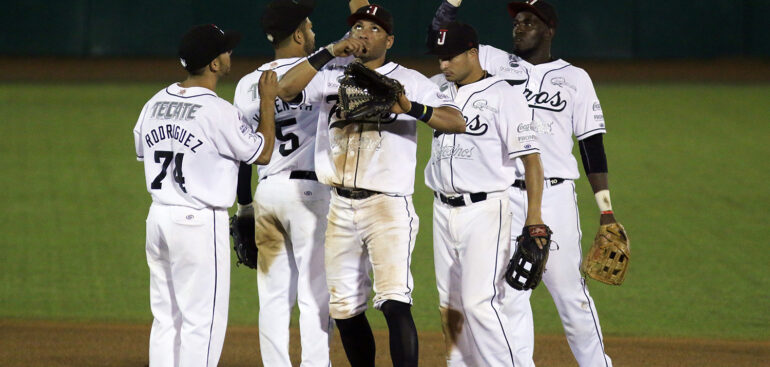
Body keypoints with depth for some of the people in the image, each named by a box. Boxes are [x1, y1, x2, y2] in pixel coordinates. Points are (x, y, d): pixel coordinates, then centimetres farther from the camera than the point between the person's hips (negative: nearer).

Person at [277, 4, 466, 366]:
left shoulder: (409, 81, 3)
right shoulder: (332, 77, 11)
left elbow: (457, 122, -9)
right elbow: (284, 89, -6)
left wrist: (410, 108, -25)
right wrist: (331, 52, -13)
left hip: (388, 204, -4)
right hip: (340, 208, 4)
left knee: (395, 302, -18)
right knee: (344, 308, 8)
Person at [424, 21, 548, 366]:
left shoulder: (503, 95, -8)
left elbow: (530, 156, -11)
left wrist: (534, 217, -19)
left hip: (485, 210, -7)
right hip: (443, 211, 7)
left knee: (480, 302, -14)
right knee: (450, 307, 9)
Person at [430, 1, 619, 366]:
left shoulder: (574, 78, 6)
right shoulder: (495, 63, 11)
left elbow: (592, 145, 4)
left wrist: (606, 211, -1)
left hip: (553, 195, -2)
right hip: (503, 196, 2)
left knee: (568, 289, -2)